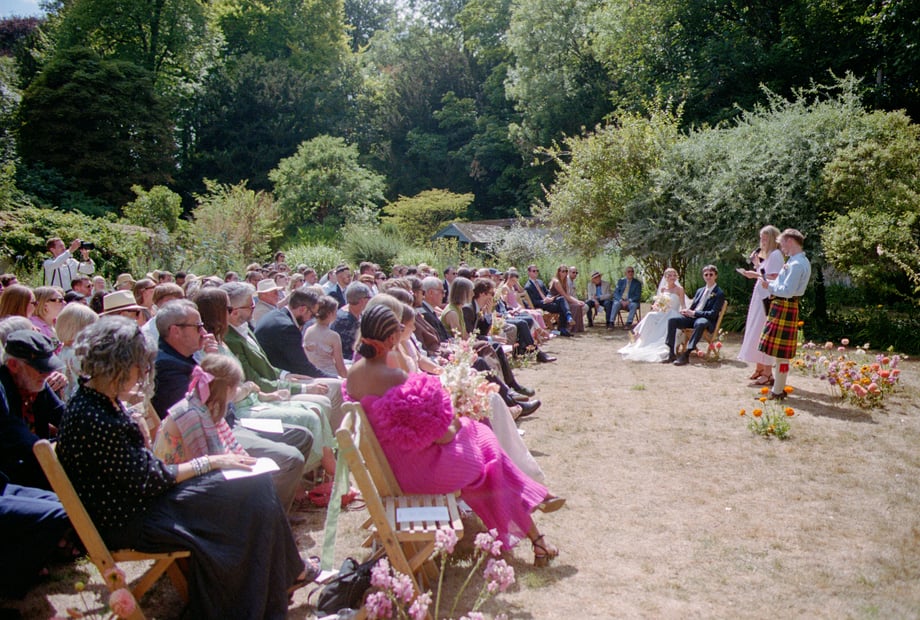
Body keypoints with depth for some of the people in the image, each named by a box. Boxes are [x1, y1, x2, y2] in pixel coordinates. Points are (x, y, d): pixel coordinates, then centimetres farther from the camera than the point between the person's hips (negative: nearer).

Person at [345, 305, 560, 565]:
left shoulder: (352, 373, -6)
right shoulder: (395, 378, -31)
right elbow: (441, 435, -25)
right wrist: (455, 424, -4)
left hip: (385, 463, 8)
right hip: (417, 468, -8)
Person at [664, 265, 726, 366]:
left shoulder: (719, 294, -2)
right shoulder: (700, 290, 20)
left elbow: (713, 314, -12)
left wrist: (694, 313, -17)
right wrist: (687, 311, -4)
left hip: (707, 321, -6)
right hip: (692, 317, 7)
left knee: (700, 323, -42)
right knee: (672, 320, -17)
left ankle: (686, 355, -44)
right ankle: (671, 353, -22)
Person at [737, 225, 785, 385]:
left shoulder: (776, 255, -11)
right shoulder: (768, 255, 18)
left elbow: (774, 279, -19)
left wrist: (756, 275, -21)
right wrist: (756, 263, 10)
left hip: (767, 298, -10)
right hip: (760, 297, 10)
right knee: (757, 333, 11)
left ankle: (767, 372, -4)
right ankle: (760, 368, 19)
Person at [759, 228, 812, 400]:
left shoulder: (797, 264, -19)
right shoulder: (799, 261, 12)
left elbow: (787, 291, -23)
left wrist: (769, 286, -11)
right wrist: (771, 284, 7)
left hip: (784, 307, -10)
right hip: (783, 306, 10)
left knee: (780, 352, -3)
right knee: (779, 351, 17)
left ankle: (777, 392, 4)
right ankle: (778, 386, 26)